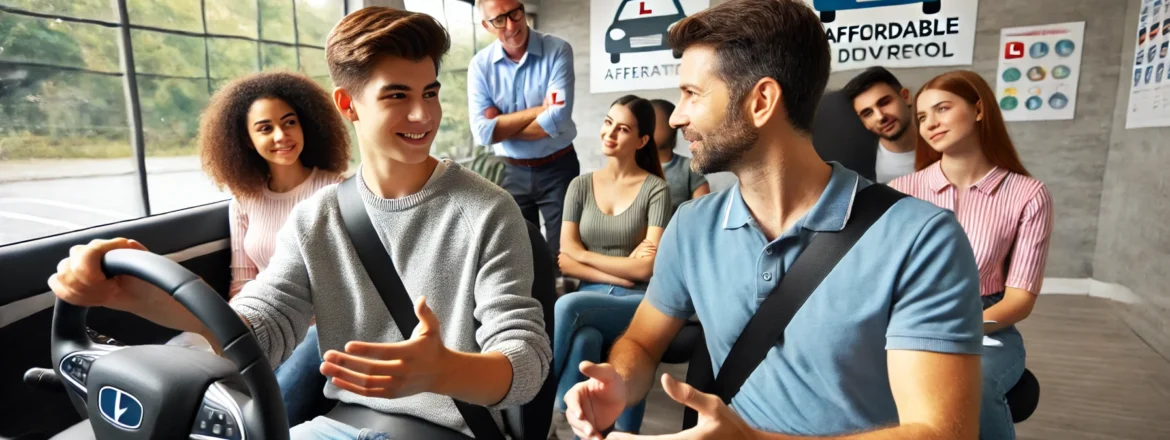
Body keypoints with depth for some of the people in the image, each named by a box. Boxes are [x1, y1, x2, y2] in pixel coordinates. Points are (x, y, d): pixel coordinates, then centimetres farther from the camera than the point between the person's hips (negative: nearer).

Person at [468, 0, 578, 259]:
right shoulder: (480, 65, -5)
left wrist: (502, 127, -12)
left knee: (563, 253, 8)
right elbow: (482, 133, -15)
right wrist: (539, 109, -19)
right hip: (511, 172, 3)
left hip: (557, 168, -2)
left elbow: (557, 120, -22)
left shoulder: (558, 51, -11)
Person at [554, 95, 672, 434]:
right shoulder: (581, 186, 10)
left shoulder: (656, 189, 0)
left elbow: (647, 267, -9)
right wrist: (621, 274, -10)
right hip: (591, 296, 2)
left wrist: (583, 254, -4)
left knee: (567, 307, -31)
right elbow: (565, 262, 1)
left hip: (638, 301, -2)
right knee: (583, 340, -34)